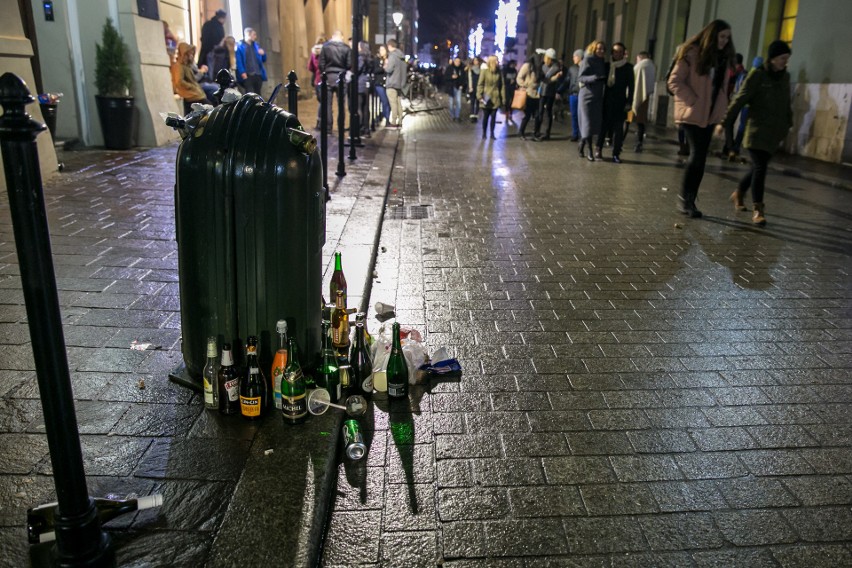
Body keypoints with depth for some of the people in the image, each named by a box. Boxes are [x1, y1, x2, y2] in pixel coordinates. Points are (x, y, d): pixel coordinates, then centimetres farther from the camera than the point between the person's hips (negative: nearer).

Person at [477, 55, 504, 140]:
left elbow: (502, 86, 5)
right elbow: (480, 84, -5)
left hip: (495, 98, 2)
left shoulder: (499, 72, 3)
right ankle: (484, 133, 15)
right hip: (486, 98, -2)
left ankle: (492, 133, 14)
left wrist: (502, 99, 1)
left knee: (493, 117, 5)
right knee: (485, 116, 4)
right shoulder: (484, 71, -6)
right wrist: (479, 96, -13)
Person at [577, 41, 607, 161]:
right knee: (588, 123, -7)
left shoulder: (603, 63, 13)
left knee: (596, 123, 4)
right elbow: (581, 77, -12)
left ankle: (582, 146, 17)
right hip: (587, 95, -7)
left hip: (598, 96, 7)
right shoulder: (587, 60, -5)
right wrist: (595, 77, -26)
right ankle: (590, 151, -3)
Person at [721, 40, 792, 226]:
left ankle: (738, 193, 33)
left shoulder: (785, 76, 11)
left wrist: (789, 124, 15)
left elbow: (786, 103, 18)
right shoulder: (758, 74, -7)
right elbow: (740, 99, -9)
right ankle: (758, 210, -7)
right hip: (758, 130, -6)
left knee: (759, 167, 12)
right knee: (760, 167, -11)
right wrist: (725, 122, -11)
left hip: (774, 132, 6)